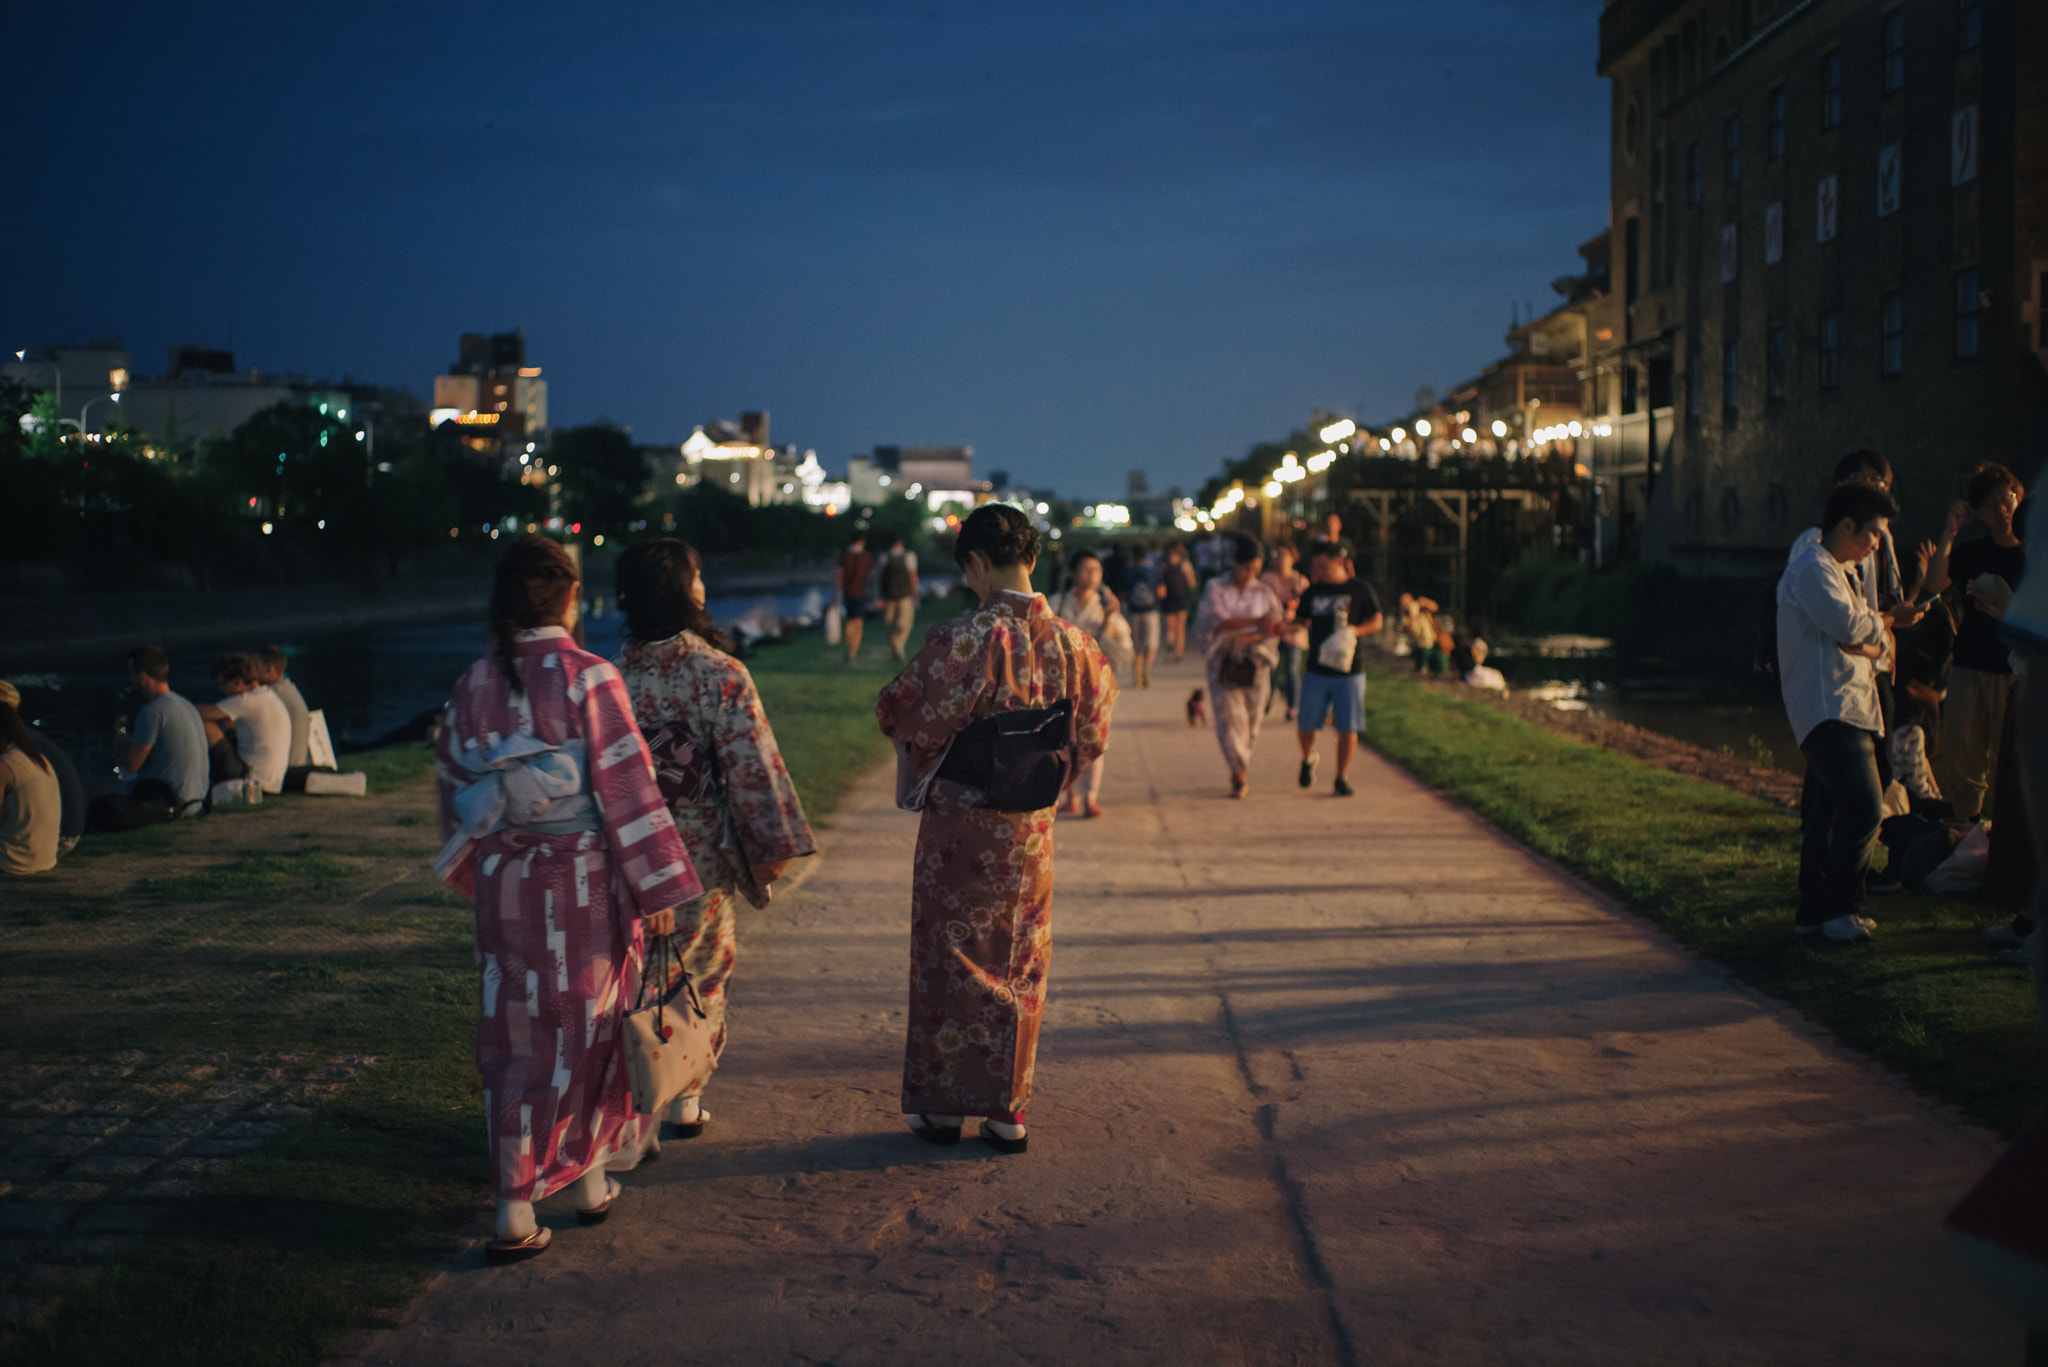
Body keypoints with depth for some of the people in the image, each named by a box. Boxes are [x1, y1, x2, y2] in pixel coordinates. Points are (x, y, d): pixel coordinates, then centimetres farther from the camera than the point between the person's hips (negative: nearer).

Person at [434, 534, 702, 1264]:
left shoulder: (473, 686, 0)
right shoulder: (590, 678, -13)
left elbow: (455, 791, 9)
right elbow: (628, 788, -13)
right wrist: (657, 888, -7)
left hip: (505, 883, 3)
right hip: (586, 882, -3)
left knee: (516, 1033, 8)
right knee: (587, 1025, 13)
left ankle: (516, 1211, 5)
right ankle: (592, 1181, 27)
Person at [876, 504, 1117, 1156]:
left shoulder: (963, 638, -21)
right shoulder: (1070, 642, -5)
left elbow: (903, 712, -9)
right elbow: (1090, 734, 8)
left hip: (960, 819, -4)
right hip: (1031, 827, 4)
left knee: (951, 956, 10)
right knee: (1019, 962, 14)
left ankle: (942, 1106, 19)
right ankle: (1009, 1110, 19)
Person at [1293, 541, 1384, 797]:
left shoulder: (1360, 589, -2)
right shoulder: (1313, 592, 7)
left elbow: (1377, 621, 3)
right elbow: (1300, 622, 14)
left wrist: (1356, 630, -16)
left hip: (1349, 669, -2)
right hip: (1316, 670, 2)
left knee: (1347, 728, -3)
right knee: (1306, 727, 1)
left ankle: (1342, 778, 11)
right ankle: (1308, 759, 33)